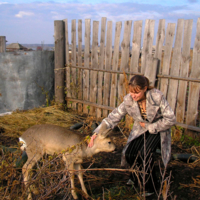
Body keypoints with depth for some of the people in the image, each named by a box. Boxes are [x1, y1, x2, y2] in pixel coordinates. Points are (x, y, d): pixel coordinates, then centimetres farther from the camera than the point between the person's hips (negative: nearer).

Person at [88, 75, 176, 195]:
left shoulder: (157, 97, -28)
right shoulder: (129, 100, -19)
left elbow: (171, 119, -21)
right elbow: (114, 117, -19)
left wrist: (151, 127, -18)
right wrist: (97, 132, -28)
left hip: (158, 129, -3)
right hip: (141, 130, 4)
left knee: (146, 153, -25)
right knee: (130, 154, -15)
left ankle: (151, 185, 2)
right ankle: (138, 177, 20)